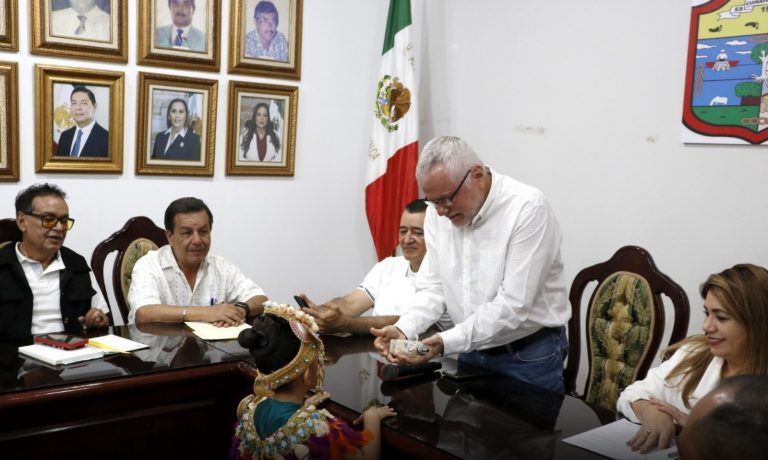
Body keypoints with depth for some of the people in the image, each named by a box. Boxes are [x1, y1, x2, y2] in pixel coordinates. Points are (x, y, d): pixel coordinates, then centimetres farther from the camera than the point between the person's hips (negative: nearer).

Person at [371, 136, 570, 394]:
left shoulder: (527, 208, -23)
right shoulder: (437, 212, -4)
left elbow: (514, 304, -27)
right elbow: (433, 287, -1)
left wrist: (447, 342, -33)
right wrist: (403, 329, -19)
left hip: (530, 357, -5)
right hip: (472, 351, 6)